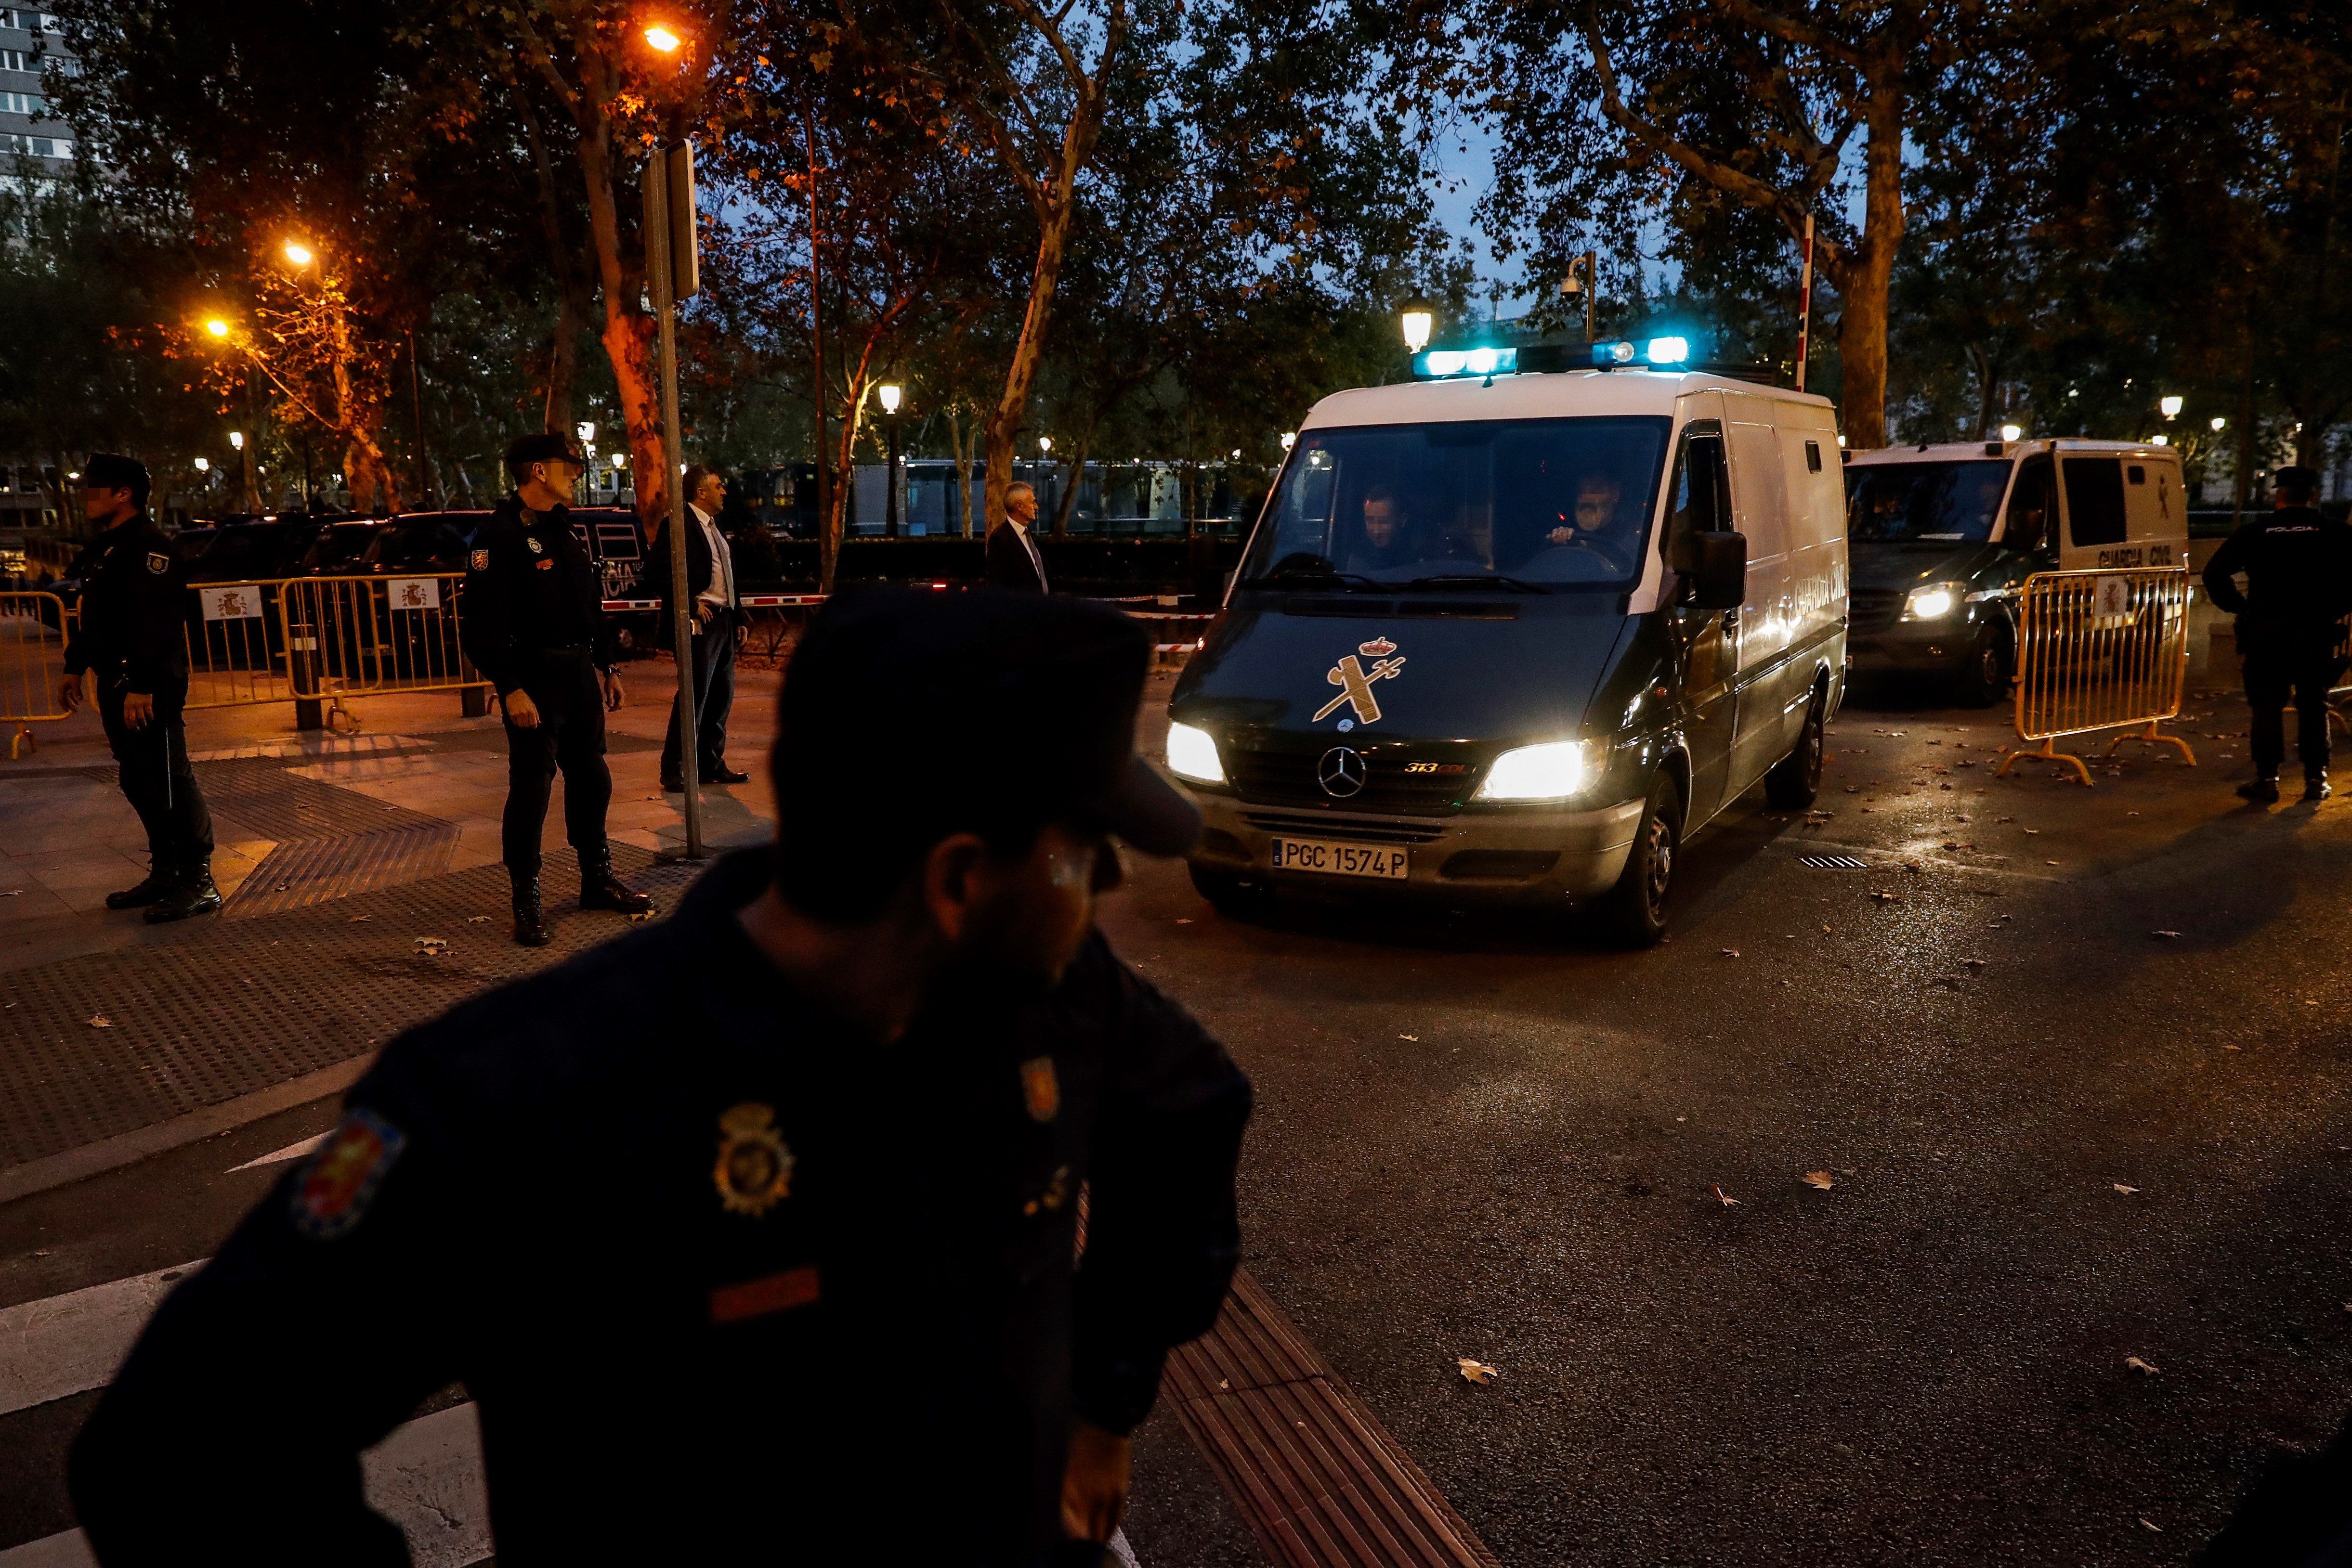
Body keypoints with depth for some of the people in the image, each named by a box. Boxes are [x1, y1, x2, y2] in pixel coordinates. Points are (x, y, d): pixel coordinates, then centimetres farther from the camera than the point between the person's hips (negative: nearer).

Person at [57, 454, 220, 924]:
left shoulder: (150, 548, -15)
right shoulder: (106, 548, 18)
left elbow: (154, 622, -23)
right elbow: (93, 618, 27)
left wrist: (142, 686, -27)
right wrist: (76, 668, 25)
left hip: (150, 688, -11)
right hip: (115, 684, 11)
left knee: (169, 782, -7)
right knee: (138, 783, 15)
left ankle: (198, 883, -3)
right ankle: (164, 874, 24)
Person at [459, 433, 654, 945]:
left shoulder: (563, 531, 16)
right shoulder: (501, 534, -12)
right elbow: (482, 623, -19)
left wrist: (607, 666, 18)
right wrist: (510, 688, -23)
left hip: (580, 674, 8)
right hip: (535, 680, -8)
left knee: (591, 780, 13)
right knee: (531, 789, -4)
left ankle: (598, 881, 26)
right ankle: (527, 901, 6)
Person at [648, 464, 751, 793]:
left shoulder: (715, 527, 19)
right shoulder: (679, 525, -9)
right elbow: (658, 568, -20)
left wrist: (738, 618, 18)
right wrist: (690, 603, -20)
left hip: (724, 623, 9)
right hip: (701, 623, -9)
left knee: (722, 696, 11)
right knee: (695, 696, -8)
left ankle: (711, 765, 20)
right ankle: (673, 770, -1)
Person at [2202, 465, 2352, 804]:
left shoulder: (2255, 533, 1)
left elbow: (2215, 573, -4)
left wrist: (2239, 607, 5)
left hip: (2265, 631, 0)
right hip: (2316, 632, 1)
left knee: (2267, 706, 5)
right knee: (2314, 706, 9)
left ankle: (2267, 779, 4)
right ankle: (2316, 779, 12)